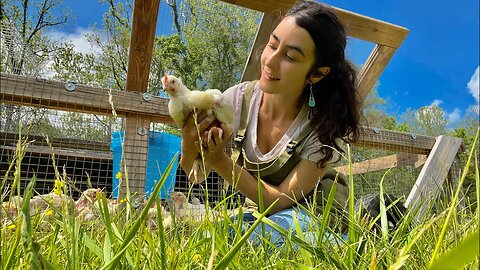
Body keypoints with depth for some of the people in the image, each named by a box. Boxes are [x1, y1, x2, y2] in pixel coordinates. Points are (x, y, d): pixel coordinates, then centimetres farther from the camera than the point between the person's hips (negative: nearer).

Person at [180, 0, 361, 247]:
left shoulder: (325, 124, -23)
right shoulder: (238, 99, -16)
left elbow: (282, 200, -23)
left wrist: (220, 161, -35)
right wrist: (189, 151, -38)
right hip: (256, 211, 5)